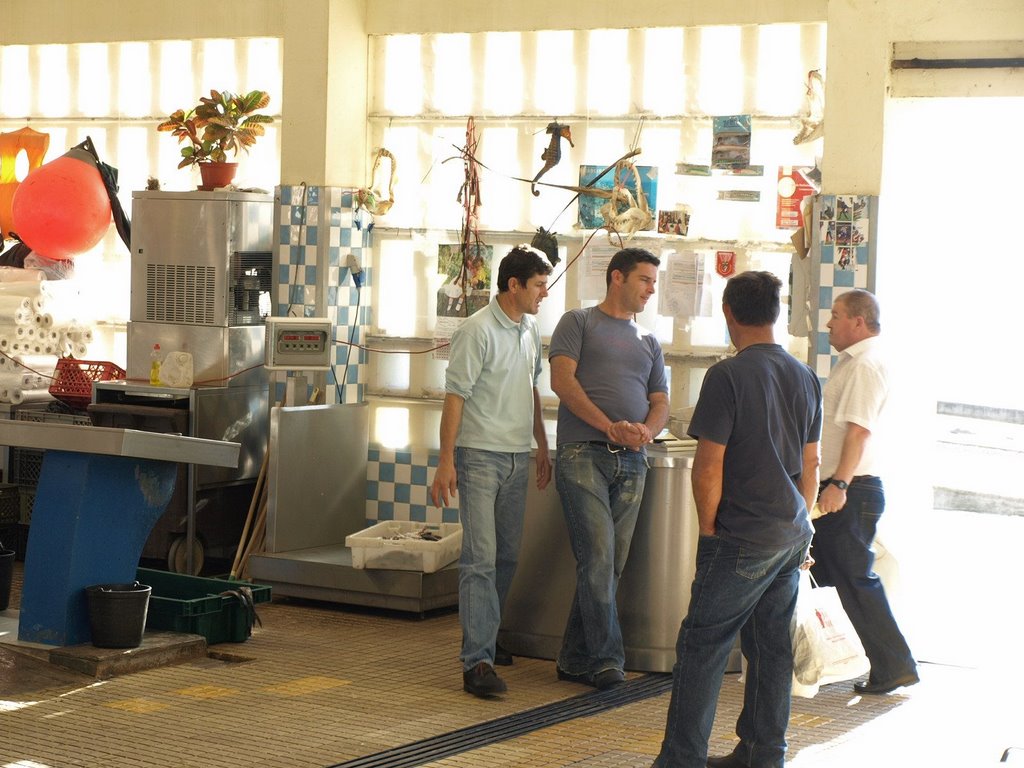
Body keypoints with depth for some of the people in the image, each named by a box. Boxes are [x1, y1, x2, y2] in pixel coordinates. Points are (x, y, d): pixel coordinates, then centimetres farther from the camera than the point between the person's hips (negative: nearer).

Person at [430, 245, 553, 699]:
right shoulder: (478, 331, -13)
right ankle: (477, 662, -14)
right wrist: (445, 462, -19)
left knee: (507, 556, 12)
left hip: (517, 457, 8)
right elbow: (455, 396, -15)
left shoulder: (530, 330, 12)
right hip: (480, 456, -8)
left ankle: (482, 640, 26)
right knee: (480, 558, -12)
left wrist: (541, 447, 24)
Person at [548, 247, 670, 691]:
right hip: (583, 454, -5)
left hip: (631, 462, 6)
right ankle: (605, 658, -13)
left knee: (610, 565, 3)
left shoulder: (648, 342, 23)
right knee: (598, 556, -15)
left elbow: (660, 403, 18)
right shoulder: (579, 323, 7)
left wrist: (646, 431, -7)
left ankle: (575, 660, 11)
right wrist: (610, 426, -16)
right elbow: (562, 380, -6)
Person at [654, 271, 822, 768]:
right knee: (772, 645, 13)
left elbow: (708, 467, -15)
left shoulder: (728, 376, -14)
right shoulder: (805, 377, 8)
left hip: (744, 537, -7)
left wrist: (707, 529, -3)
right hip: (792, 532, 7)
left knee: (702, 645, -2)